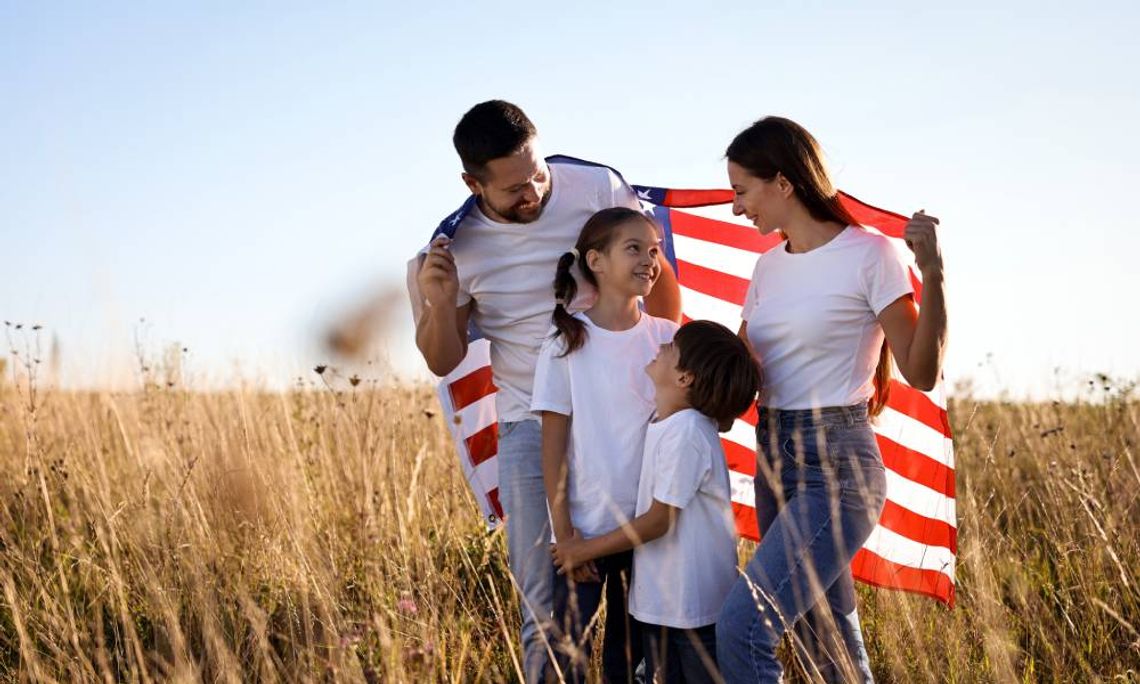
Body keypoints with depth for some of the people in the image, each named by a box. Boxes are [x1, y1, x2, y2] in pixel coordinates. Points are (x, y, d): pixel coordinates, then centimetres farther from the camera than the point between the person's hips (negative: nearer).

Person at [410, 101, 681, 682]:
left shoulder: (599, 189, -7)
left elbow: (657, 275, 9)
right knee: (545, 601, 0)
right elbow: (443, 362, 5)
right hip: (532, 430, 0)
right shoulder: (457, 246, -4)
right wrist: (440, 304, -15)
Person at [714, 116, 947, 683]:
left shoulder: (869, 255, -10)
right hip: (774, 460, 8)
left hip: (835, 465, -7)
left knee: (742, 625, -20)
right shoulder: (770, 265, 11)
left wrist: (932, 274, -21)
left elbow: (921, 373, -12)